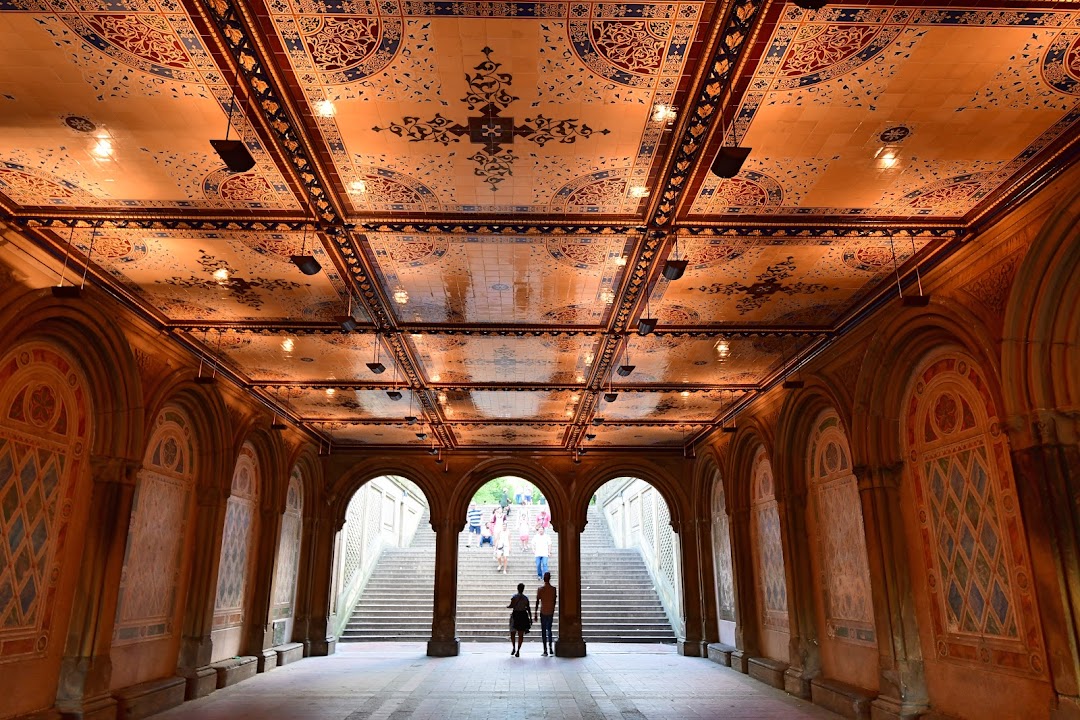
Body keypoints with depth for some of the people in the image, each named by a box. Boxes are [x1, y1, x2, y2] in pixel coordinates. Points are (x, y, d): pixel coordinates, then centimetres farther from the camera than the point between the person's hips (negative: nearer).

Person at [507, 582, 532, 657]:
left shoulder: (515, 597, -7)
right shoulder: (526, 598, 2)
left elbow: (512, 606, -16)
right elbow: (528, 609, 2)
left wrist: (507, 606, 5)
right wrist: (530, 618, 7)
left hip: (515, 615, -2)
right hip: (523, 616, 2)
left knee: (512, 633, 16)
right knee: (521, 634, 5)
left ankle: (514, 648, 8)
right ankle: (518, 650, 0)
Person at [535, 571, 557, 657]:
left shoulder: (540, 589, -6)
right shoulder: (553, 588, -1)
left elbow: (537, 601, -5)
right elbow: (554, 601, 5)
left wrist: (536, 612, 2)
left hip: (543, 612, -2)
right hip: (550, 612, 2)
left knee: (543, 631, 4)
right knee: (549, 630, 16)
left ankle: (545, 650, 0)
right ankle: (551, 648, 7)